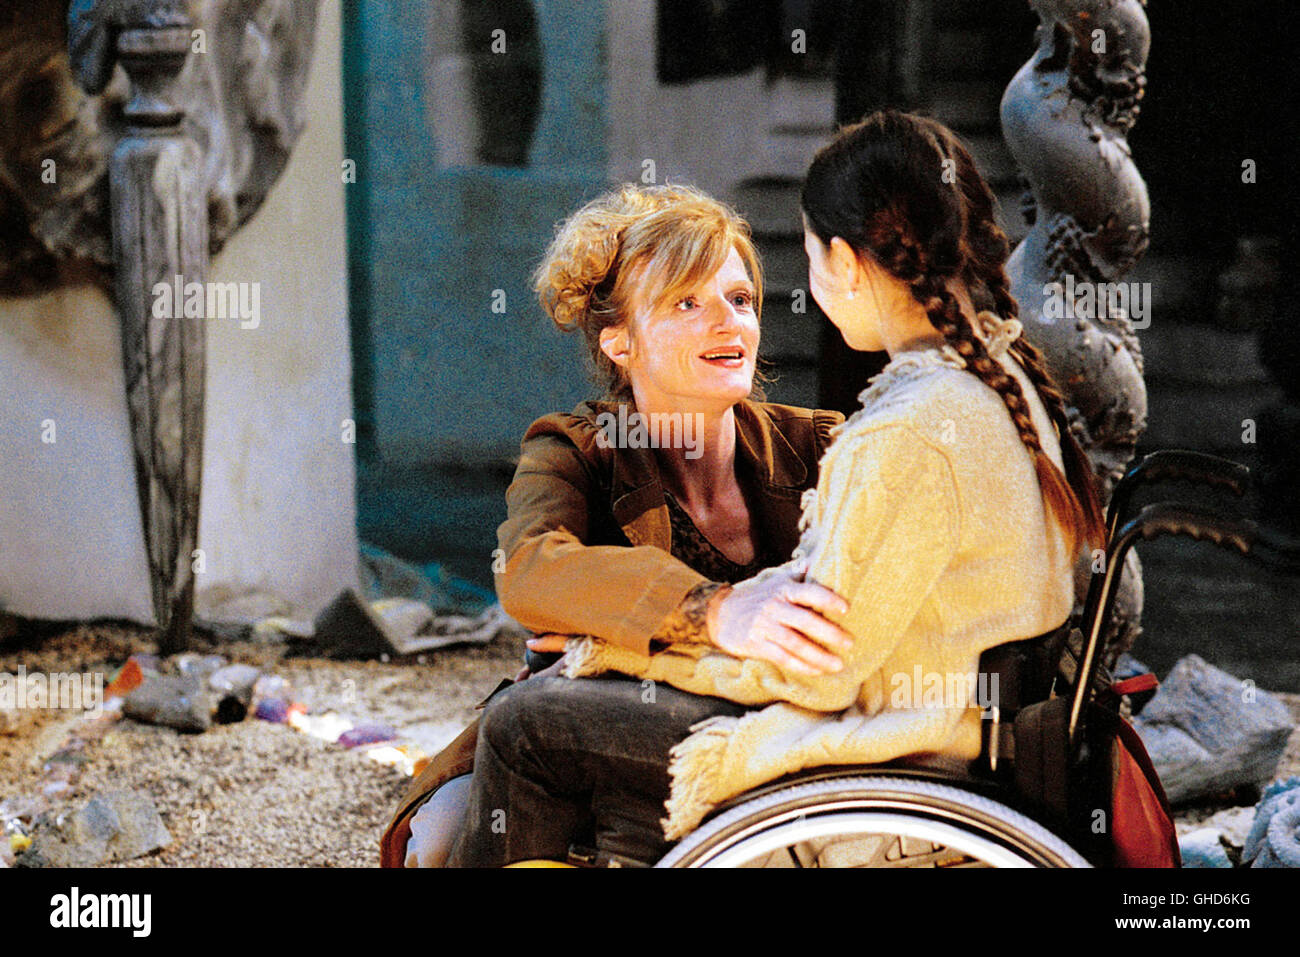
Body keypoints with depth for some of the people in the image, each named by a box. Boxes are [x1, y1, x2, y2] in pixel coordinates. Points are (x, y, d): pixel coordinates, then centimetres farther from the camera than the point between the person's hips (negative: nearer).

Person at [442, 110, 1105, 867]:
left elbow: (813, 670, -21)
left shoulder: (905, 438, -28)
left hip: (885, 762, -10)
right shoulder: (1006, 381, 3)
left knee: (523, 726, 0)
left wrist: (649, 652, -6)